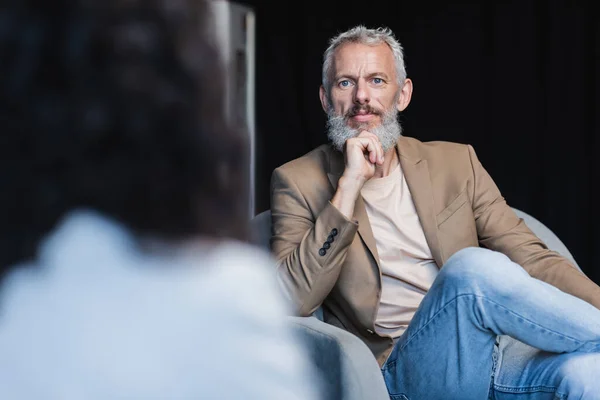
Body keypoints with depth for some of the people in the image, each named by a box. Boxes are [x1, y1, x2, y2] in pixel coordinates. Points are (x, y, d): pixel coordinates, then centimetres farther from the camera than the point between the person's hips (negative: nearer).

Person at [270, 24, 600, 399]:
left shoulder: (456, 162, 16)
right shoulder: (300, 181, 7)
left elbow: (530, 257, 8)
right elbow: (292, 302, -6)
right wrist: (349, 185, -11)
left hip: (489, 347, 2)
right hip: (401, 366, -2)